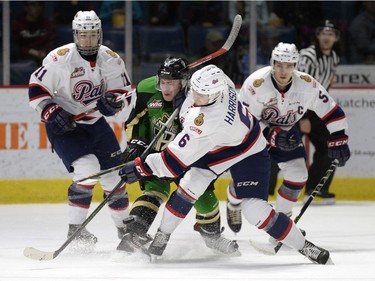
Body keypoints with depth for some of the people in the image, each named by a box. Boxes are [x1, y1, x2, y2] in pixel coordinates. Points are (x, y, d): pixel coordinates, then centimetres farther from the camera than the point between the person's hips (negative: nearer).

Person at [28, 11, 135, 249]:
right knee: (88, 168, -24)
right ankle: (75, 228, -13)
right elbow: (37, 89, -9)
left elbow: (127, 96, -1)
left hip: (95, 122, 5)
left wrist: (115, 102, -24)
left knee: (114, 174, 4)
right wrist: (51, 112, -22)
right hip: (63, 124, -5)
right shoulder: (60, 58, -16)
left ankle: (125, 227, 24)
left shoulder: (111, 60, -5)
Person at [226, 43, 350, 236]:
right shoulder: (255, 83, -32)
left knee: (297, 175, -10)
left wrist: (338, 140, -17)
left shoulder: (307, 85, -23)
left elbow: (331, 111, -13)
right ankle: (233, 204, 26)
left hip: (286, 131, 3)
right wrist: (272, 135, -36)